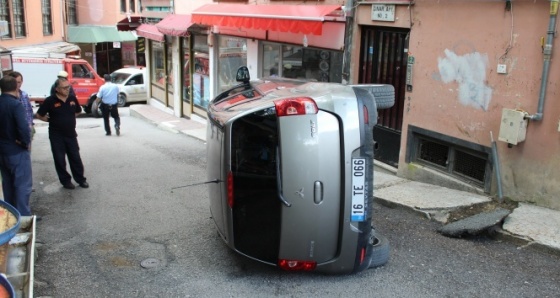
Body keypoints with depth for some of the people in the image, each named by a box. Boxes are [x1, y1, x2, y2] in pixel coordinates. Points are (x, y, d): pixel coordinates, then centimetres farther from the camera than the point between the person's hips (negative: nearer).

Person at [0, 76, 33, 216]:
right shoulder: (15, 104, -20)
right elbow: (23, 128, -30)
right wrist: (26, 142, -14)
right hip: (17, 151, -7)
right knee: (23, 184, 1)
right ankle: (23, 216, 2)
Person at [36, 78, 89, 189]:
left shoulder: (72, 99, 0)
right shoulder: (50, 101, -12)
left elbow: (78, 111, 20)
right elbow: (39, 115, -4)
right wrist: (52, 120, -1)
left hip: (71, 134, 3)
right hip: (56, 136, -3)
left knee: (75, 158, 9)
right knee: (60, 160, 5)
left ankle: (81, 179, 19)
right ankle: (66, 181, 17)